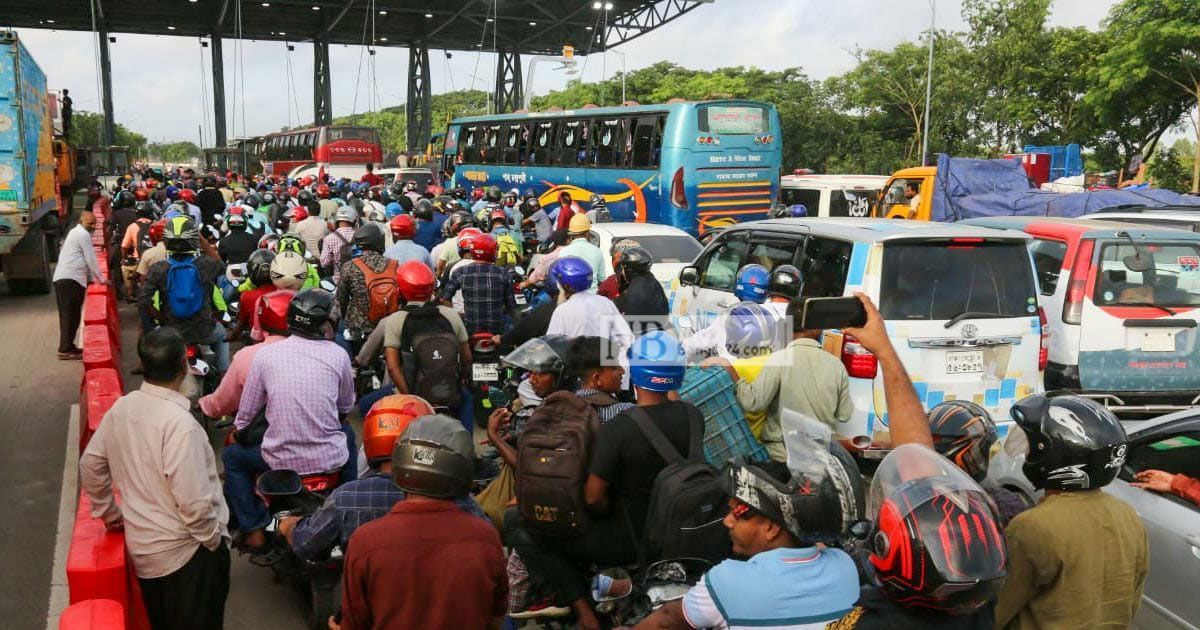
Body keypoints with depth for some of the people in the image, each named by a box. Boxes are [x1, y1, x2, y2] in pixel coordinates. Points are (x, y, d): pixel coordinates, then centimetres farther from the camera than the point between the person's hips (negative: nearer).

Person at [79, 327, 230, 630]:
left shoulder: (122, 406, -4)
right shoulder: (179, 422, -27)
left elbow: (90, 464, 7)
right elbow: (192, 500, -27)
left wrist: (110, 514, 19)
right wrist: (215, 540, -12)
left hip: (141, 546, 7)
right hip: (186, 551, -7)